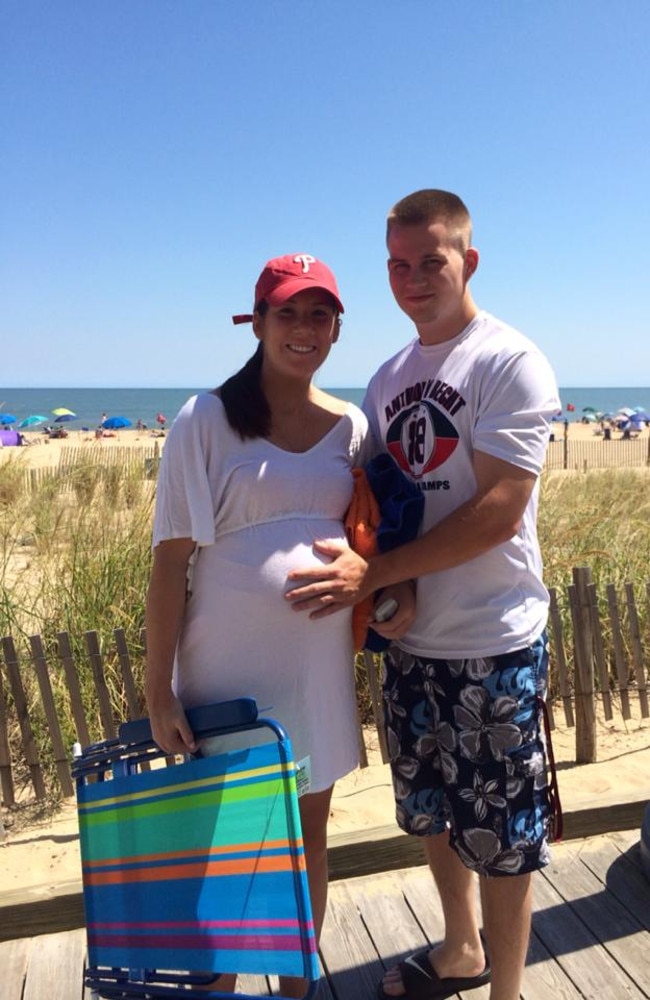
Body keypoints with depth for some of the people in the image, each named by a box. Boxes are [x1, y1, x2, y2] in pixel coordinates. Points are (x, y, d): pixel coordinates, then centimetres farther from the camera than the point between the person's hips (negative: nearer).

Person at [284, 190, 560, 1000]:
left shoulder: (510, 362, -11)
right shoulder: (387, 379, 9)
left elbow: (499, 509, -20)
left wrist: (373, 573, -22)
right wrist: (362, 597, -2)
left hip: (493, 642, -6)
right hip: (410, 638, 7)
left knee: (500, 831, 8)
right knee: (432, 812, 21)